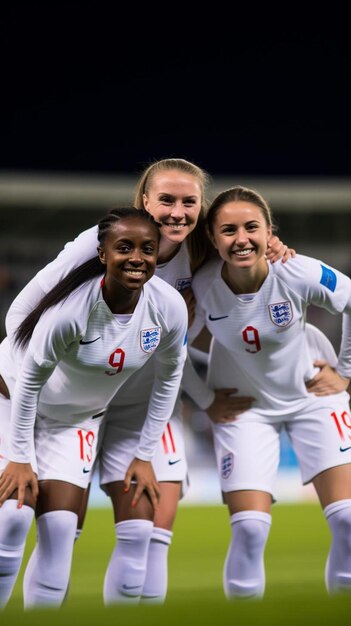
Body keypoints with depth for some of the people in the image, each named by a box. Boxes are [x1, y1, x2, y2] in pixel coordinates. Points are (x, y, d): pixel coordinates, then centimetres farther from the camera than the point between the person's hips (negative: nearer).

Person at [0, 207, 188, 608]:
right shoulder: (73, 307, -35)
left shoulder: (169, 308, -22)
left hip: (79, 419, 4)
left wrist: (144, 455, -2)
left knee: (60, 529, 0)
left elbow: (168, 377, -5)